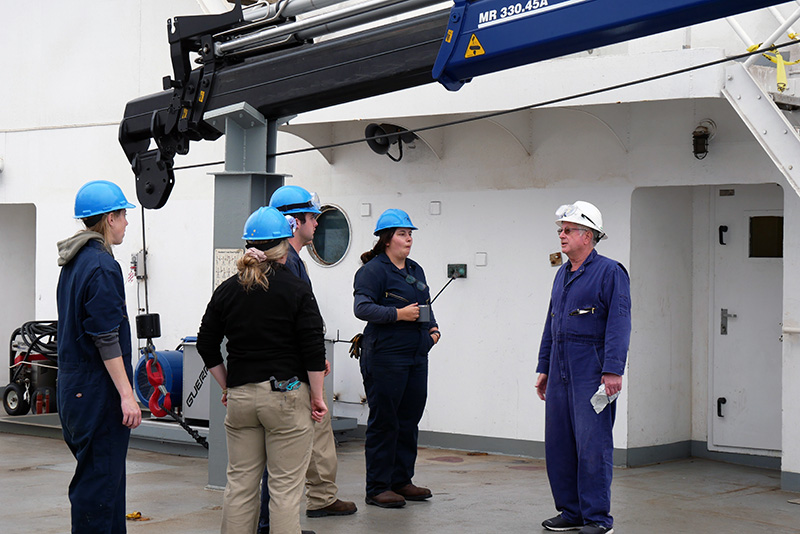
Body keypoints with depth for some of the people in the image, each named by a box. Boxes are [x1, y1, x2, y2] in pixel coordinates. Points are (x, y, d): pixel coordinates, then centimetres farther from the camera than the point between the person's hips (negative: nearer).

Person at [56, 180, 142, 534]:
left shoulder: (73, 263, 14)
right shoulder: (101, 266, -16)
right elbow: (106, 340, -20)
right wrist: (126, 395, -18)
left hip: (73, 382, 10)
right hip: (97, 387, -10)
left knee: (106, 476, 16)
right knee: (99, 480, -5)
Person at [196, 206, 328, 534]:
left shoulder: (227, 290, 6)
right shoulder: (296, 289, -7)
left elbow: (207, 346, 9)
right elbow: (313, 350, -9)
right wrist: (317, 397, -2)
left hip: (240, 396, 4)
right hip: (287, 395, -4)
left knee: (239, 483, 11)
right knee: (285, 486, 0)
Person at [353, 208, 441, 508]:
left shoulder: (415, 270, 18)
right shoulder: (373, 270, -7)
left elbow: (426, 306, 27)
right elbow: (362, 307, -17)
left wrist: (432, 327, 8)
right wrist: (399, 314, -22)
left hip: (417, 356, 8)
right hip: (385, 356, -8)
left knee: (409, 421, 11)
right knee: (384, 423, -4)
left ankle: (401, 480, 22)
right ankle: (378, 488, 2)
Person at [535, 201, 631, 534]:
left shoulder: (610, 272, -6)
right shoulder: (562, 274, 18)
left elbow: (618, 324, -12)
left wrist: (613, 370, -19)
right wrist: (544, 368, 20)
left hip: (591, 373, -8)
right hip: (560, 372, 8)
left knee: (592, 444, -7)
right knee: (558, 444, 8)